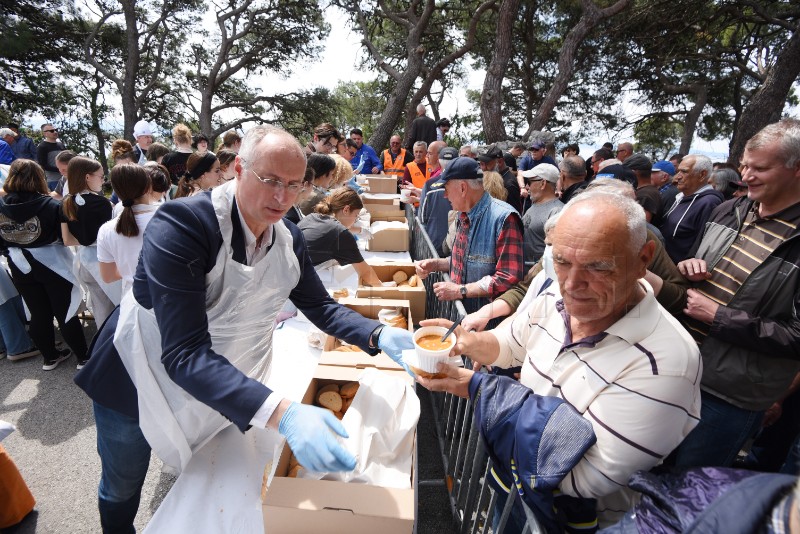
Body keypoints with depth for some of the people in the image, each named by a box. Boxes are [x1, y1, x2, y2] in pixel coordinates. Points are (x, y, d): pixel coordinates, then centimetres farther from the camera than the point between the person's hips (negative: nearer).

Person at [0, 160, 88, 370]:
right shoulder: (51, 205, -19)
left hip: (20, 268, 4)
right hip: (52, 264, -3)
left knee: (38, 314, 16)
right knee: (65, 313, 6)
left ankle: (50, 357, 29)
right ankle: (83, 357, 16)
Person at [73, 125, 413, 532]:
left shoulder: (288, 239, -12)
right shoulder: (181, 224, -32)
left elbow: (320, 307, -4)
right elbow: (185, 354, -38)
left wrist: (379, 336, -23)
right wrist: (281, 414, -51)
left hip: (224, 391, 4)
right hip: (136, 383, -3)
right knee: (122, 490, 23)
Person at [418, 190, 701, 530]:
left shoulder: (663, 362, -32)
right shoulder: (555, 299, -10)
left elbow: (586, 478, -29)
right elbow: (508, 345, 9)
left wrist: (478, 388, -28)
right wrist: (468, 342, -15)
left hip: (581, 517, -5)